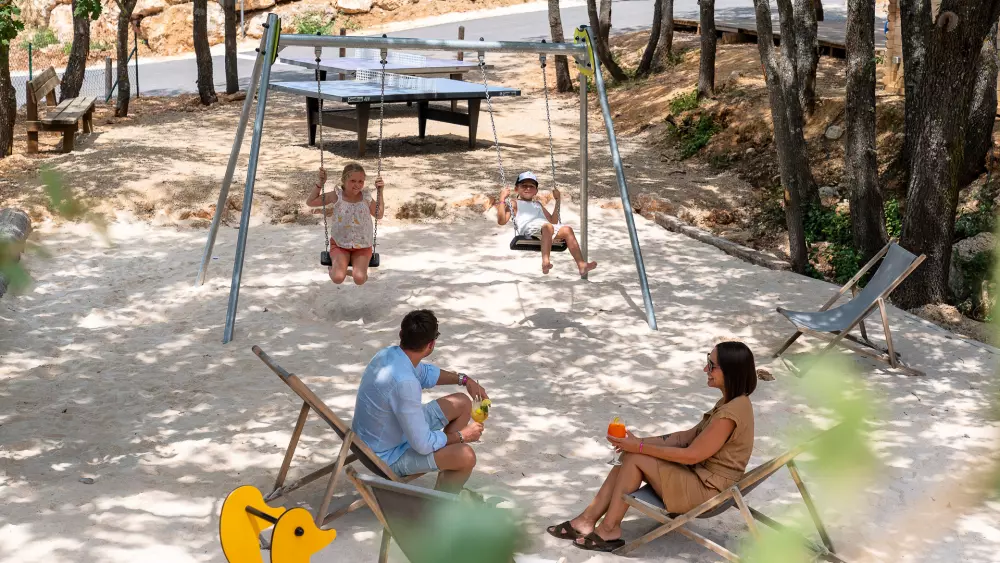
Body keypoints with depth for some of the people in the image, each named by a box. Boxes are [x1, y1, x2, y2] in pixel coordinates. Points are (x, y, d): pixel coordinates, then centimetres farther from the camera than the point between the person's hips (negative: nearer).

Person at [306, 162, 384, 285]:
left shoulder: (366, 198, -4)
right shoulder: (336, 196, -8)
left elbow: (379, 214, 12)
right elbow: (310, 202, 1)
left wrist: (380, 192, 2)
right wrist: (320, 184, -8)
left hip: (363, 246, 1)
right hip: (339, 244, -1)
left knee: (359, 279, -22)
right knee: (338, 278, -23)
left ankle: (361, 269, 15)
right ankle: (334, 268, 14)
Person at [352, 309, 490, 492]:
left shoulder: (389, 354, -7)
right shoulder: (404, 382, -36)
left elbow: (425, 373, 17)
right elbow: (423, 444, -29)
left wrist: (464, 379, 7)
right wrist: (461, 436, -13)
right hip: (389, 456, -9)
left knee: (462, 404, 12)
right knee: (466, 456, -23)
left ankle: (448, 483, 21)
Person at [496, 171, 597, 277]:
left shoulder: (538, 204, 40)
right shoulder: (515, 203, 23)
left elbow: (553, 221, 36)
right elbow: (501, 221, 7)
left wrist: (558, 201, 35)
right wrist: (502, 199, 5)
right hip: (529, 228, -6)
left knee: (567, 230, -22)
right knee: (547, 227, -39)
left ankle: (581, 264, -33)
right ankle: (545, 262, -57)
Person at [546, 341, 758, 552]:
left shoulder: (731, 413, -26)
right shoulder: (730, 402, 6)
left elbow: (691, 455, -23)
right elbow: (690, 436, 9)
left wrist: (639, 447, -17)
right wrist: (639, 442, 1)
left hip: (707, 490, -9)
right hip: (699, 474, 9)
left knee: (635, 458, -12)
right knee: (629, 455, 1)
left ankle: (609, 529, 0)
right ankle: (588, 520, 5)